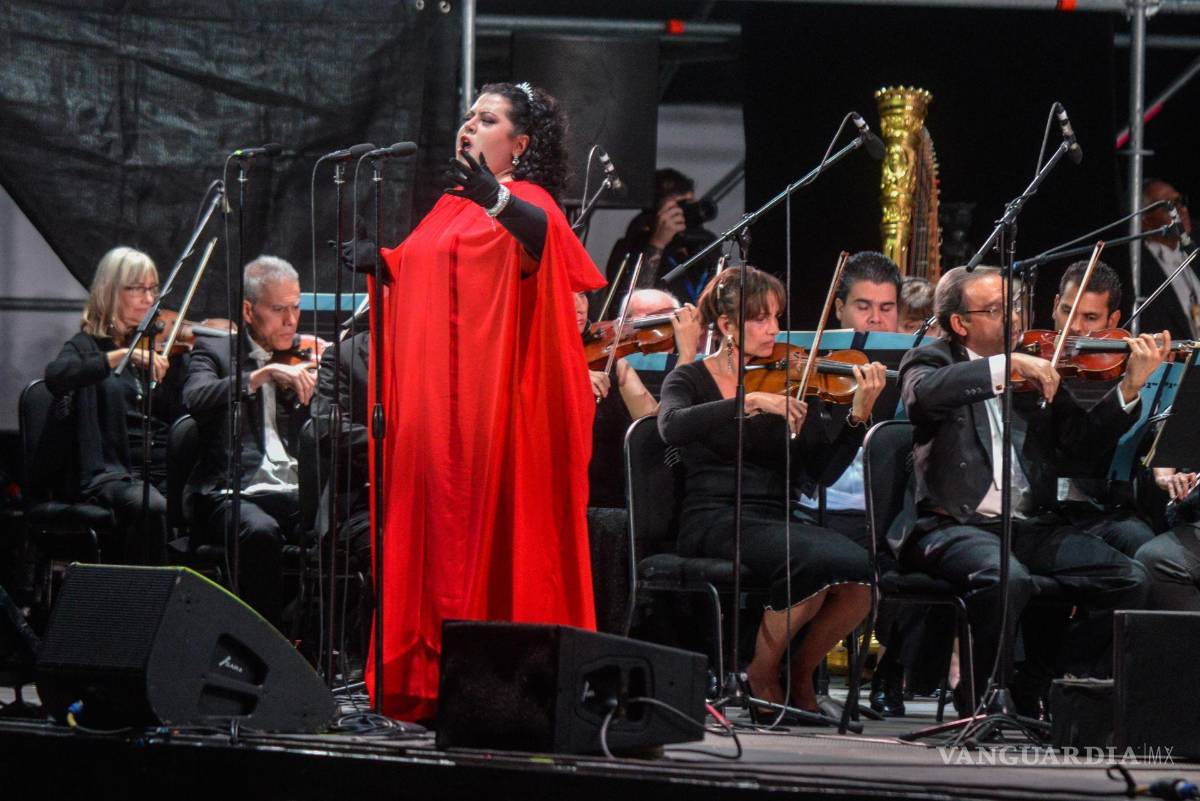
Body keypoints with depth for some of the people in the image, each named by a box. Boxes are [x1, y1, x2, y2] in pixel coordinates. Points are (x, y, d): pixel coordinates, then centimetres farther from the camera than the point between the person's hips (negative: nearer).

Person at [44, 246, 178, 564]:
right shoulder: (88, 346, 9)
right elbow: (55, 378, -15)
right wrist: (122, 355, -23)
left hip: (167, 473, 3)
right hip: (115, 474, -3)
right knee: (153, 509, -36)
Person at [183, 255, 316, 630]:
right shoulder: (215, 351, 9)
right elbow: (196, 399, -14)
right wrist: (262, 374, -22)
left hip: (298, 493, 3)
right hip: (233, 495, -3)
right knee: (260, 530, -35)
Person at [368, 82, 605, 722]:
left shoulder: (526, 200, -3)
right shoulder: (450, 207, 21)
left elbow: (543, 232, -27)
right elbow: (404, 275, 30)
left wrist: (497, 200, -45)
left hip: (491, 399, -8)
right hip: (428, 400, 8)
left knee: (492, 521, -10)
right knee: (436, 526, 5)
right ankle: (433, 683, 6)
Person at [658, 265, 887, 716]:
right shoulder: (693, 380, 5)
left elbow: (821, 471, 5)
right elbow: (672, 427, -20)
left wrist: (859, 415, -9)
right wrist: (750, 402, -26)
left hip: (775, 522, 4)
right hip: (715, 522, -4)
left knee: (858, 571, -27)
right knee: (819, 561, -33)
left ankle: (800, 674, 0)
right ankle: (761, 678, -9)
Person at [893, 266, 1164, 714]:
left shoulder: (1036, 371, 17)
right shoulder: (933, 362, 6)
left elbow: (1082, 441, 8)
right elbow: (923, 393, -20)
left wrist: (1130, 388, -6)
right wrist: (1006, 366, -24)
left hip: (1031, 526, 5)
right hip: (954, 526, -5)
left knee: (1129, 580, -14)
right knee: (1006, 577, -36)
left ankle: (1036, 696, -3)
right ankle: (976, 706, -16)